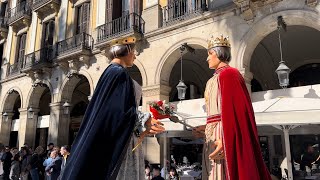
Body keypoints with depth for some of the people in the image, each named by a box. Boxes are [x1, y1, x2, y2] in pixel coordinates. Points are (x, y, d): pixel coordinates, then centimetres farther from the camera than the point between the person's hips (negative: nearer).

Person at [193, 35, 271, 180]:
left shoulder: (227, 74, -8)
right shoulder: (217, 78, 20)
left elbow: (232, 110, -19)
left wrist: (224, 140, -26)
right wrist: (206, 127, 23)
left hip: (223, 135, -9)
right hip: (214, 137, 9)